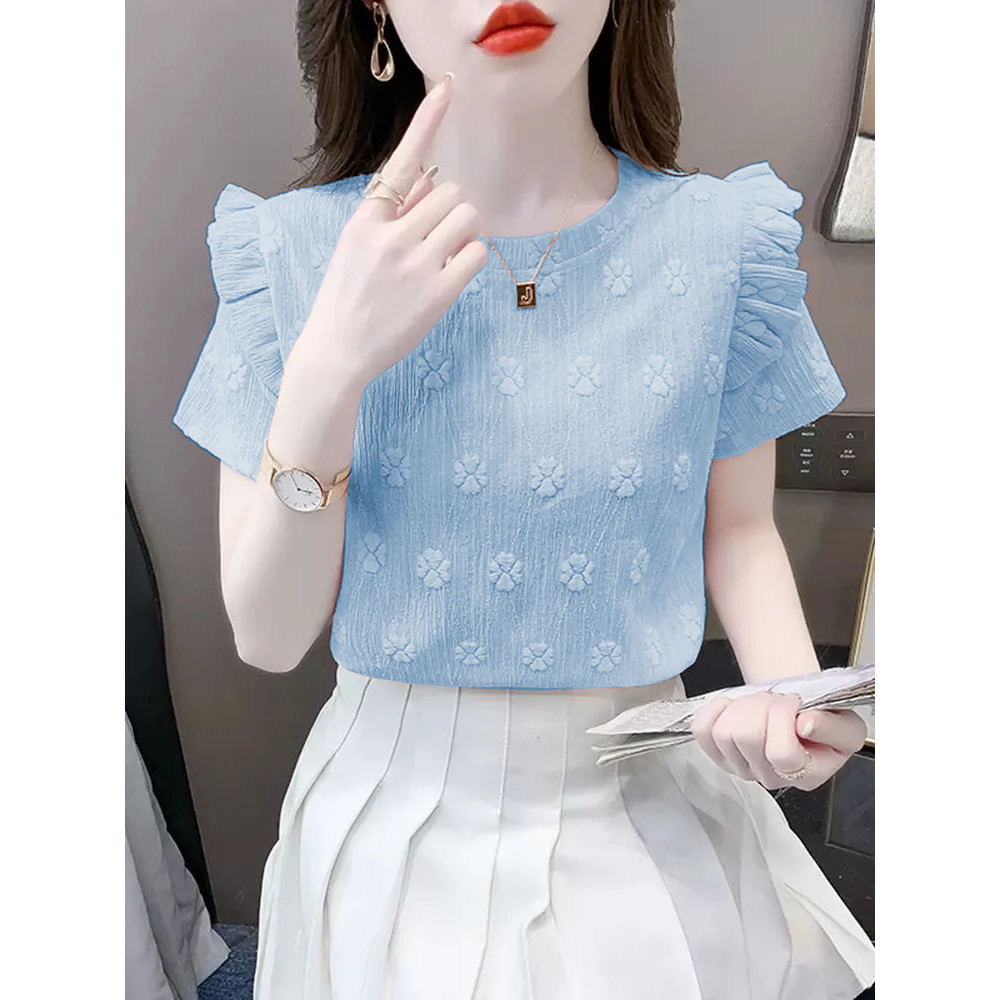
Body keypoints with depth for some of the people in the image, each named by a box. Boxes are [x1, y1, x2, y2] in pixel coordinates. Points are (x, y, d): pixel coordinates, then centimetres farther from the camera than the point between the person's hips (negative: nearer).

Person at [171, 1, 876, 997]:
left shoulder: (726, 242, -10)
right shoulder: (294, 249, -11)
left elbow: (737, 530, 2)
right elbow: (269, 635, -11)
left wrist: (794, 697, -17)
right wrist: (330, 370, -26)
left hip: (654, 808, 1)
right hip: (394, 818, 0)